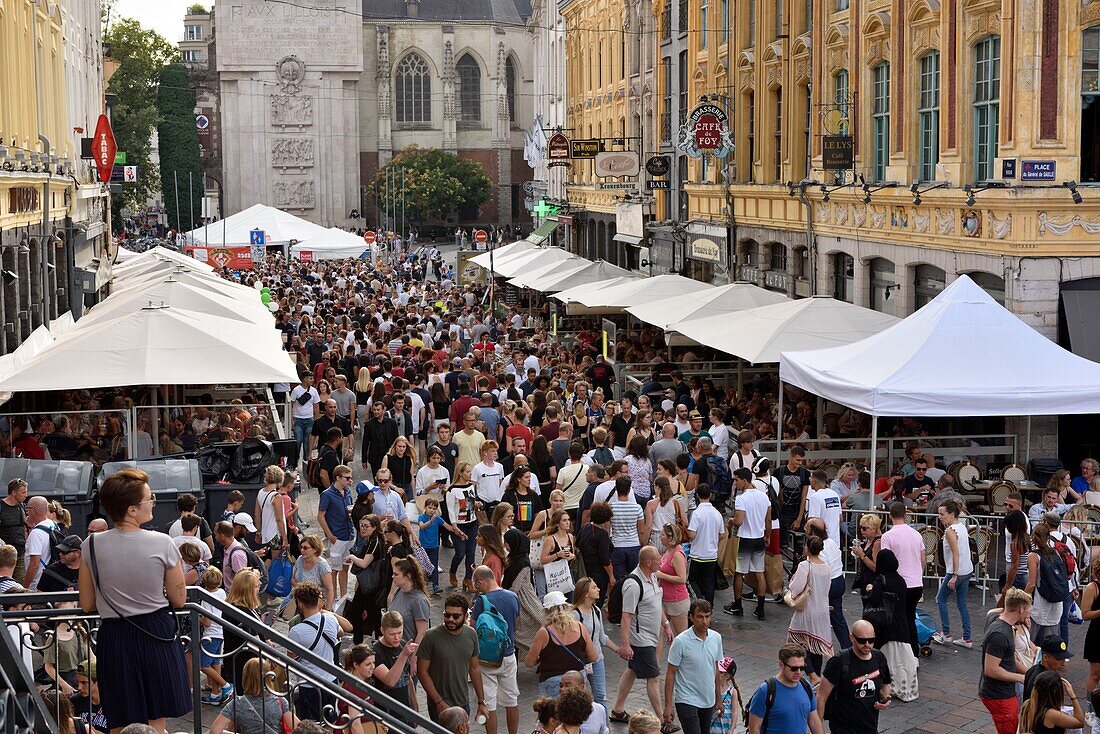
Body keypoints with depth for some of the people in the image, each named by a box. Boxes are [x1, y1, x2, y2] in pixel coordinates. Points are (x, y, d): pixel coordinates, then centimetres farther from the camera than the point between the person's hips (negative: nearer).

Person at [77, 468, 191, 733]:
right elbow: (179, 600, -1)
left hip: (114, 639, 1)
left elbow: (87, 605, 4)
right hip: (157, 636, -1)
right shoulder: (162, 544, -11)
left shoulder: (91, 545, -5)